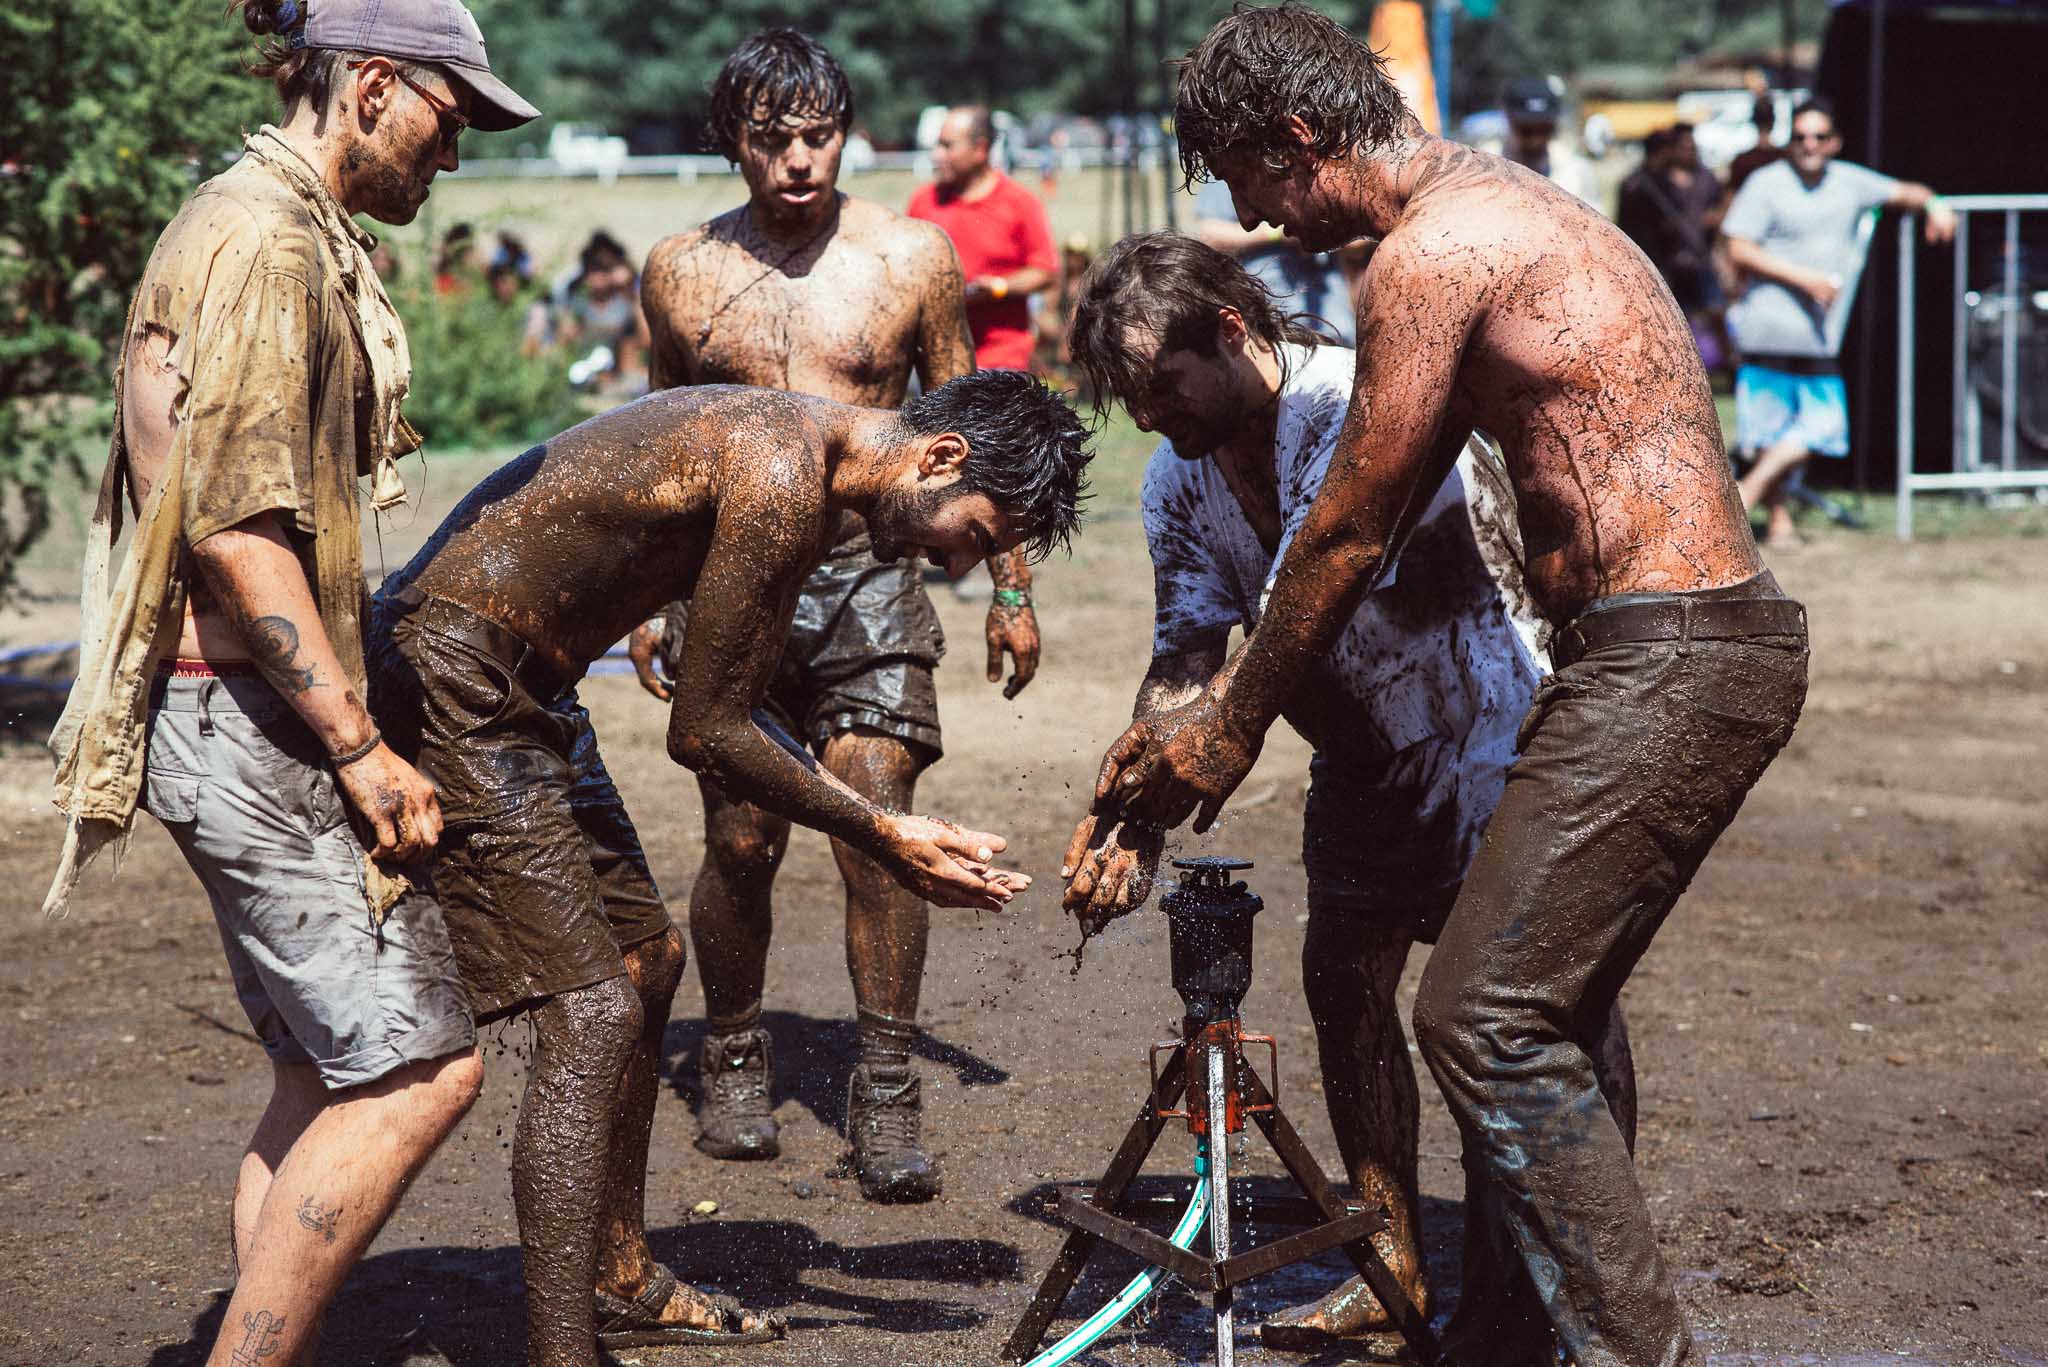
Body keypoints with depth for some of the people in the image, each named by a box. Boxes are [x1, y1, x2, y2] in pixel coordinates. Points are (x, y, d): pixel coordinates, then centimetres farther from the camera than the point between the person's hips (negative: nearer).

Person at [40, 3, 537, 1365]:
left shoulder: (302, 236, 19)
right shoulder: (265, 238, -14)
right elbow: (237, 525, -21)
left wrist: (347, 721, 20)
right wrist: (359, 746, -19)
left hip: (258, 714, 11)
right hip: (246, 715, -11)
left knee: (329, 1075, 12)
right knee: (418, 1066, -11)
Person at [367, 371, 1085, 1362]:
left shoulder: (792, 447, 12)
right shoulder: (781, 480, -20)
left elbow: (733, 720, 18)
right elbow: (704, 736, -15)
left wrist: (886, 833, 12)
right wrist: (881, 836, -6)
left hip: (521, 686, 11)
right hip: (453, 677, -11)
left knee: (645, 956, 20)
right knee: (591, 1013, -14)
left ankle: (619, 1284, 34)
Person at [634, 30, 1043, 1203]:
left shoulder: (911, 258, 1)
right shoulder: (683, 273, 5)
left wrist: (1010, 588, 9)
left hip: (866, 576, -1)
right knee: (741, 840, 2)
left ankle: (889, 1093, 0)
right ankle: (735, 1059, 24)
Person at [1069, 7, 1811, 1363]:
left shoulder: (1432, 250, -12)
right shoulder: (1505, 205, 20)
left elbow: (1348, 534, -6)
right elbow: (1383, 522, 25)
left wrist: (1232, 727, 6)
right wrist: (1230, 696, 26)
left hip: (1664, 661, -11)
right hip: (1725, 641, 11)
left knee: (1485, 1018, -10)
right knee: (1544, 1009, 18)